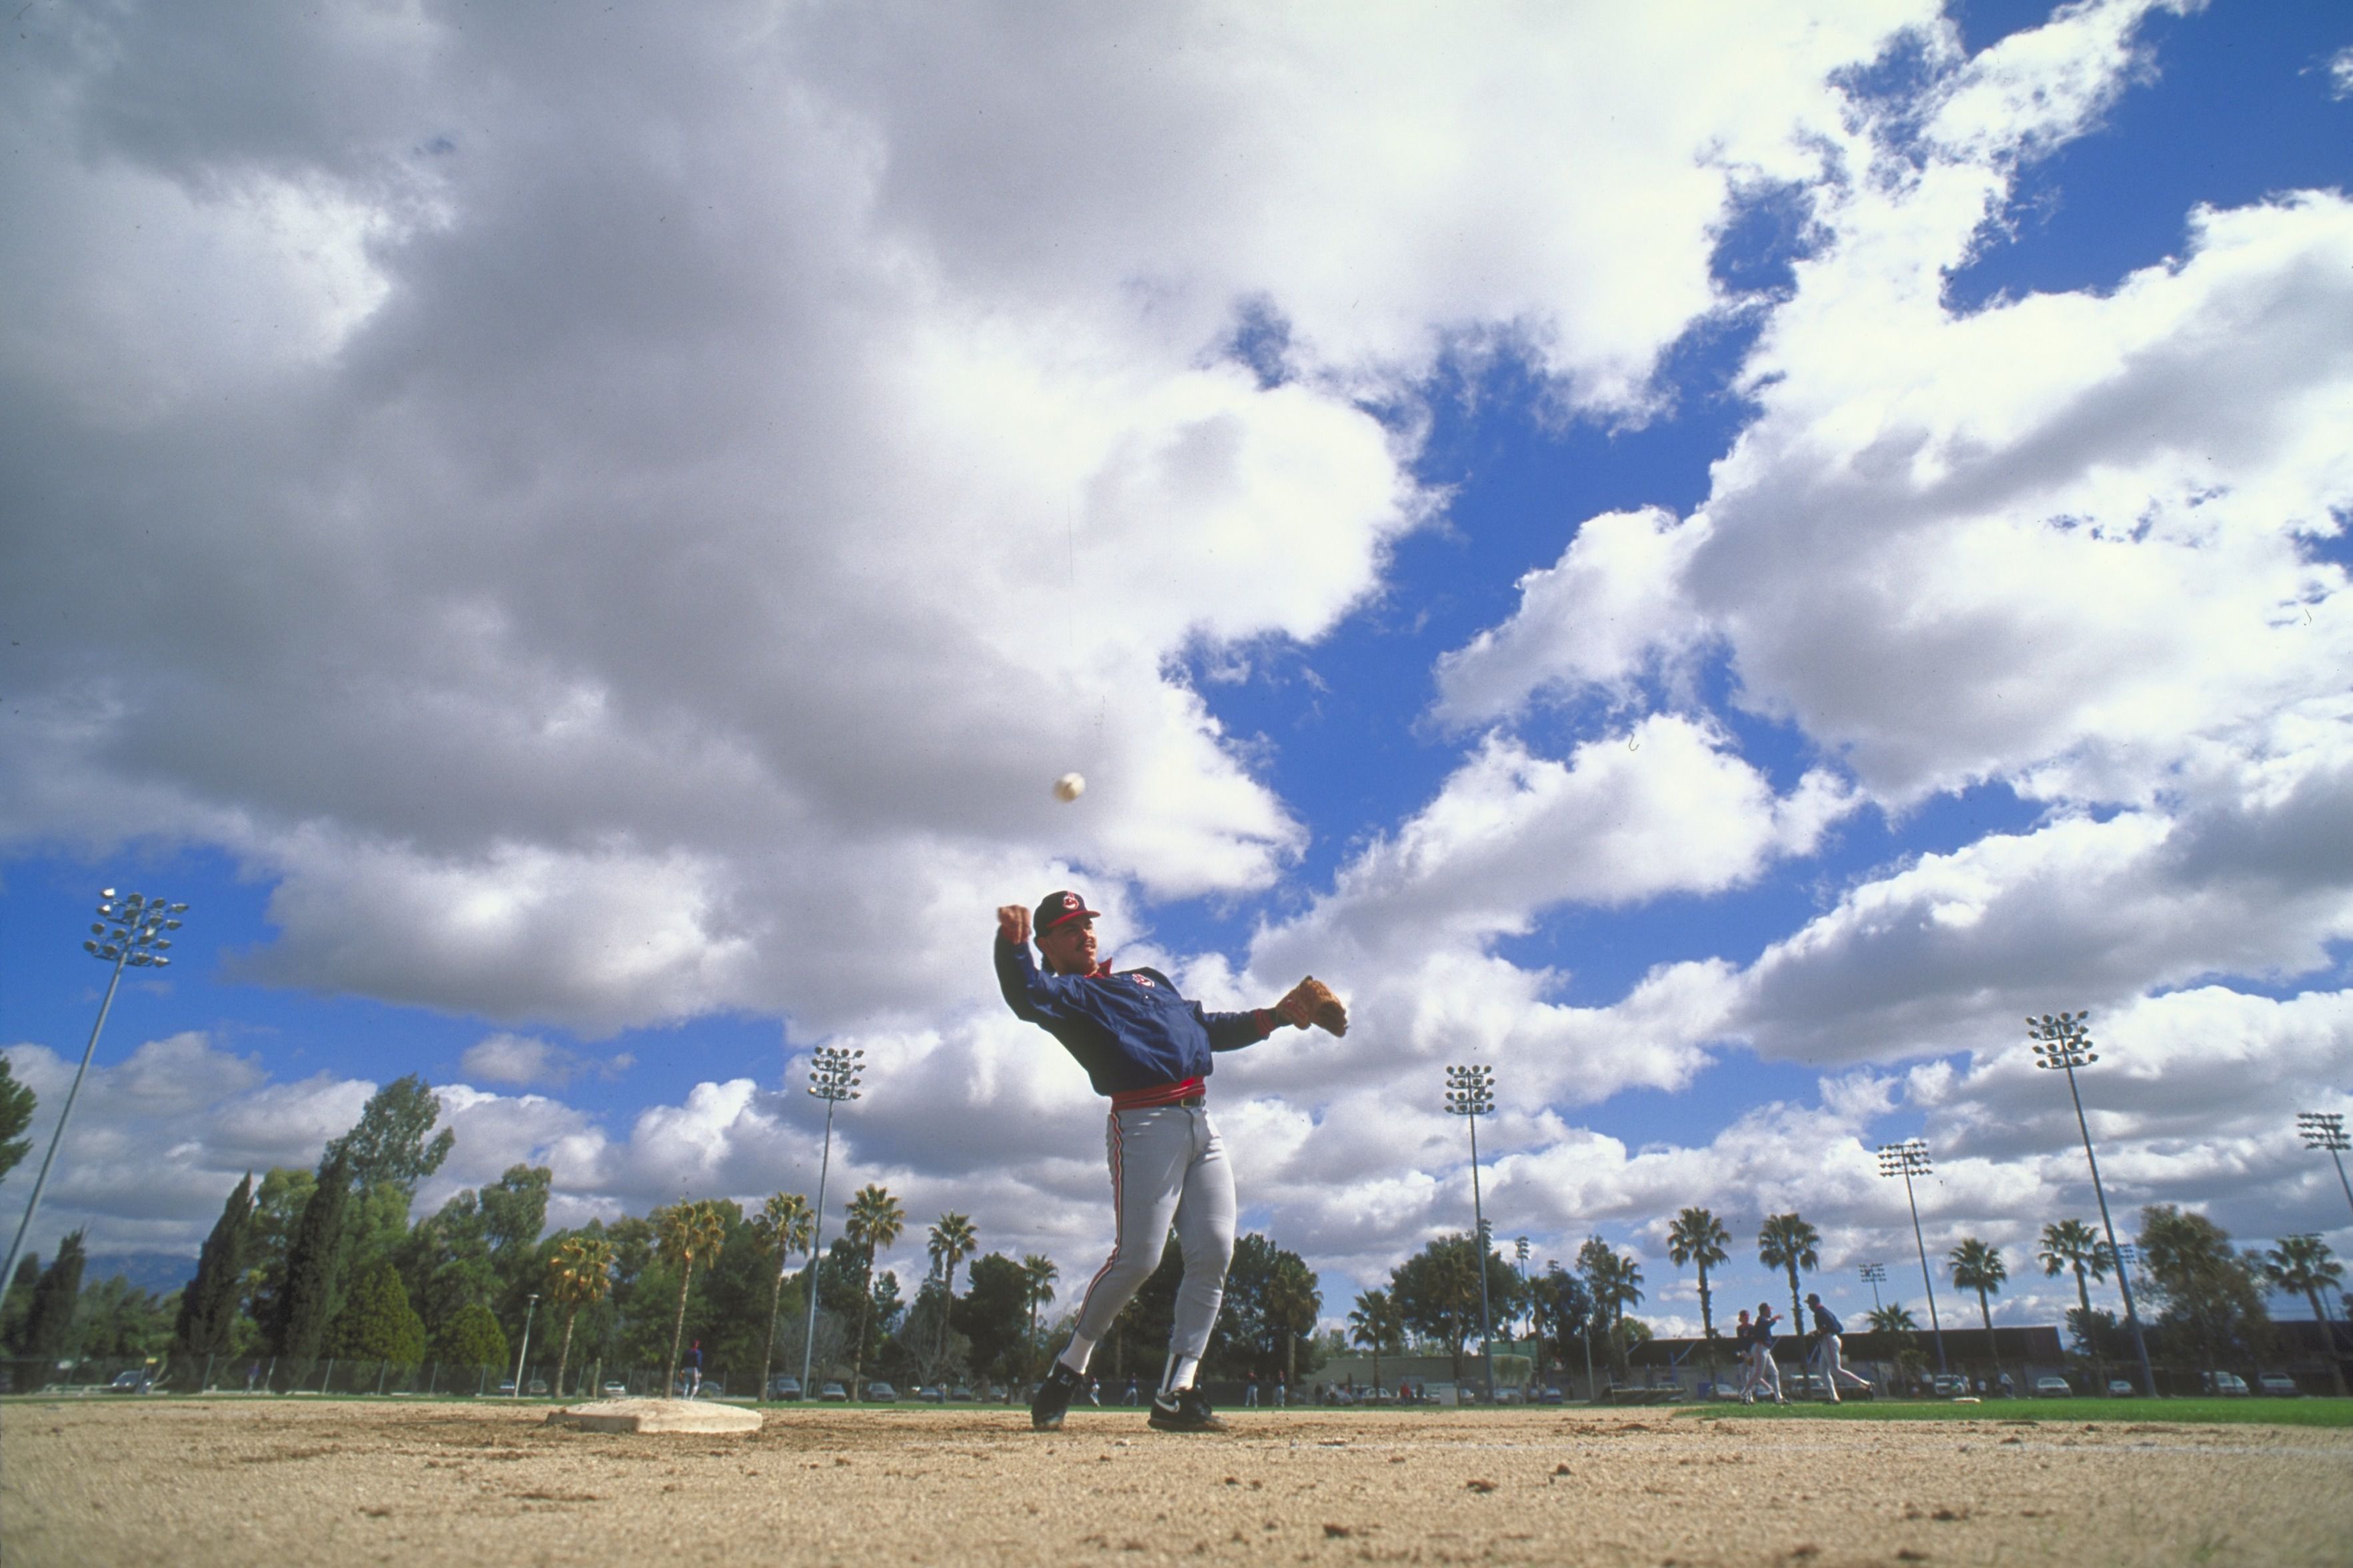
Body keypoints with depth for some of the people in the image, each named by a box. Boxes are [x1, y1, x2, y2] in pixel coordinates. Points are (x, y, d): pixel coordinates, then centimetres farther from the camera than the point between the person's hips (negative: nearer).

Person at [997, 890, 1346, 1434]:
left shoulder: (1149, 979, 28)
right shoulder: (1064, 993, 4)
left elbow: (1208, 1028, 31)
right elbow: (1026, 996, -20)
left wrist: (1271, 1017, 18)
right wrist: (1011, 943, -40)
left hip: (1201, 1123, 7)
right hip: (1144, 1125, -7)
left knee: (1213, 1256, -2)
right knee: (1136, 1258, -13)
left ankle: (1174, 1395, 5)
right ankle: (1068, 1370, 10)